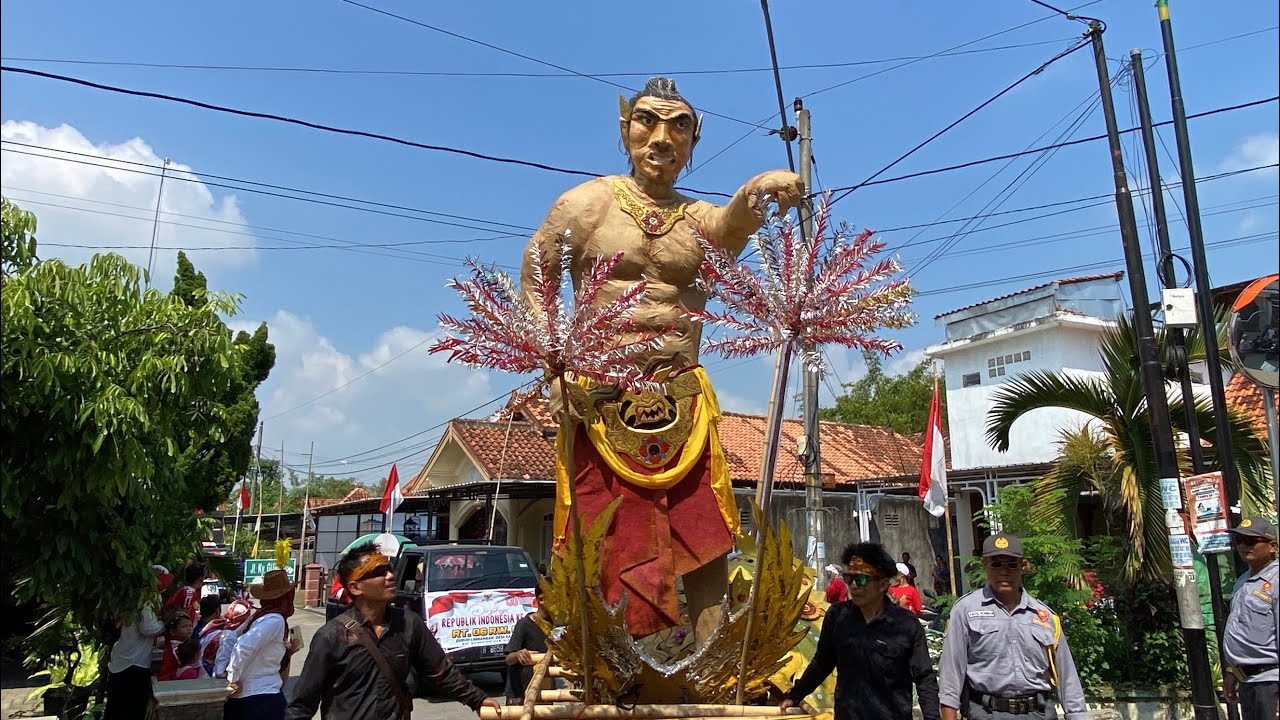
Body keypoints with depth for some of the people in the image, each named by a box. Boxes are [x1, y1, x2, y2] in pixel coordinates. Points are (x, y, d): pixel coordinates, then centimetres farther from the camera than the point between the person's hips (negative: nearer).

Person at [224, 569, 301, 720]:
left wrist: (287, 651, 14)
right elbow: (242, 648, -28)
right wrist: (234, 681, -17)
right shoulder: (275, 620, -17)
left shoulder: (259, 616, 10)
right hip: (263, 697, -8)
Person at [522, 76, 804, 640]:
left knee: (705, 540, -1)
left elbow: (731, 226, -15)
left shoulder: (699, 217, 9)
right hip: (598, 400, -2)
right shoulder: (586, 203, 6)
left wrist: (754, 195, -39)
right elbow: (533, 284, 7)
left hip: (682, 403, 2)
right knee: (602, 541, 0)